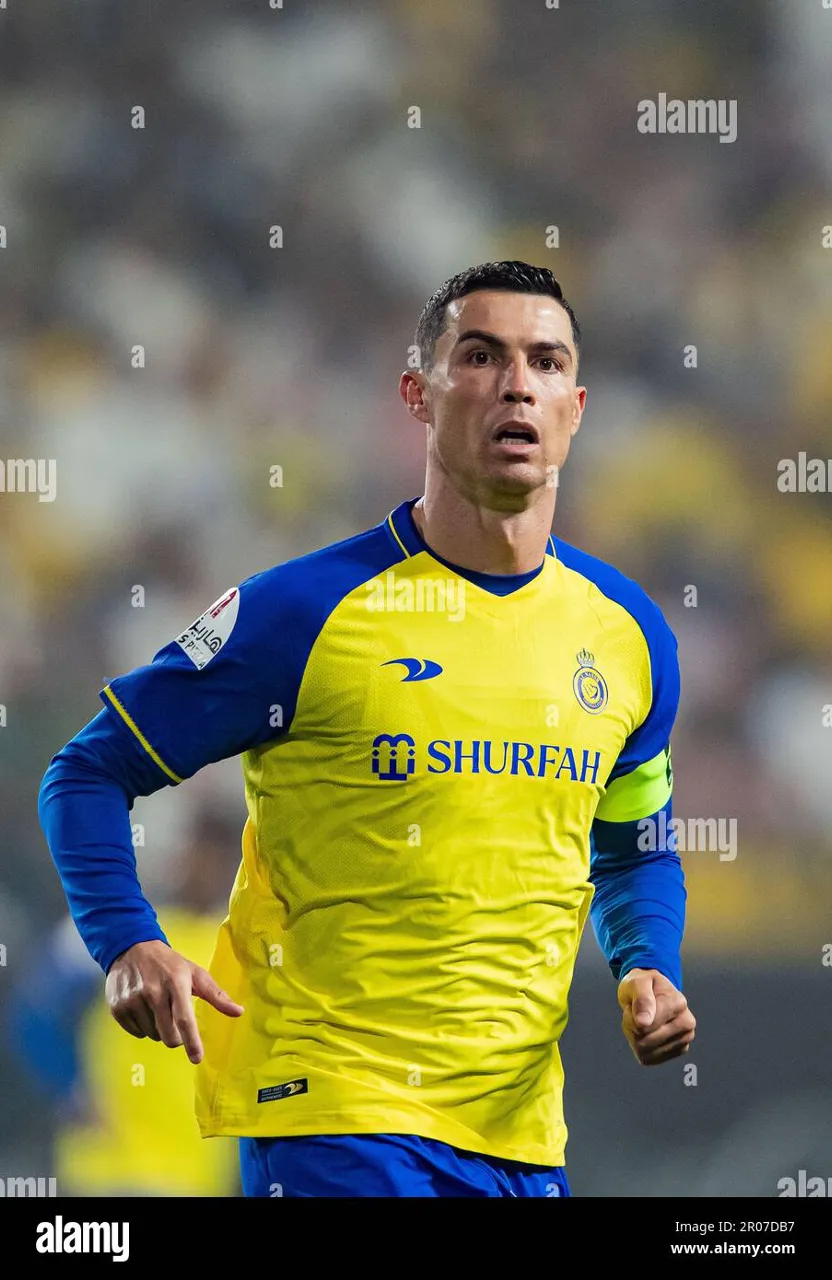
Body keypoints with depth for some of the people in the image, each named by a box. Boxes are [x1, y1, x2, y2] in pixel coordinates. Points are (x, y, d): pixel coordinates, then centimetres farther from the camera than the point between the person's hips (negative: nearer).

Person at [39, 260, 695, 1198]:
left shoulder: (628, 633, 8)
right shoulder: (307, 612, -8)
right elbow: (90, 772, -2)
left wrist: (648, 970, 4)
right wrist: (128, 947, -17)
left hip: (519, 1128, 5)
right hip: (331, 1110, -5)